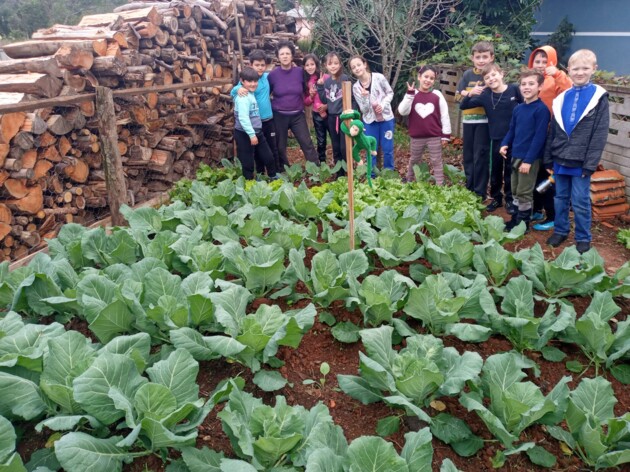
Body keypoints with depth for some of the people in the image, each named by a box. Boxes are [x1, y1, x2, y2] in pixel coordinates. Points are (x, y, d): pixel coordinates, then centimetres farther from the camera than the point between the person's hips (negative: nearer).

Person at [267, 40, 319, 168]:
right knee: (280, 147, 9)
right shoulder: (273, 74, -7)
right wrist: (274, 104, -2)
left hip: (298, 115, 0)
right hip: (279, 116, 0)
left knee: (307, 143, -3)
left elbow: (305, 90, 10)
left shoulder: (300, 72, -5)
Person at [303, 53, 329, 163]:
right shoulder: (306, 82, 5)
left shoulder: (326, 77, -8)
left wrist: (327, 105, -19)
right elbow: (306, 103, 9)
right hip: (317, 115, 4)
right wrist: (311, 96, -10)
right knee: (321, 142, 14)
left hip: (329, 112, -4)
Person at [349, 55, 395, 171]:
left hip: (386, 118, -1)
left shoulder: (379, 77, -9)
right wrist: (365, 97, -25)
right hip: (370, 121, 1)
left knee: (388, 149, 3)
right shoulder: (356, 87, -3)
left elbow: (390, 93, 2)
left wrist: (383, 105, -15)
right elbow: (364, 109, -6)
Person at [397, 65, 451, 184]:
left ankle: (440, 186, 12)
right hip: (417, 136, 2)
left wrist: (446, 134, -3)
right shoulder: (412, 95, -2)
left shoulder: (437, 95, -4)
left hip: (435, 136, -1)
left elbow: (445, 115, -1)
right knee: (414, 160, 19)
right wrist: (409, 94, -21)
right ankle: (409, 182, 36)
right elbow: (402, 111, -15)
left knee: (436, 161, 6)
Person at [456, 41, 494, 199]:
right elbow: (458, 95, 3)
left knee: (480, 156, -2)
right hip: (468, 120, 4)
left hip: (485, 120, -4)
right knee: (468, 156, 13)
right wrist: (471, 92, -14)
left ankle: (480, 193, 6)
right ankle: (469, 188, 27)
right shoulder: (468, 74, 5)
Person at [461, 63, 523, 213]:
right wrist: (470, 94, -23)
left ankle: (510, 200, 22)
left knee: (510, 169, 9)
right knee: (496, 169, 12)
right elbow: (463, 106, -4)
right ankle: (496, 198, 28)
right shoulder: (485, 95, -5)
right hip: (496, 138, 1)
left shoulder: (514, 89, -8)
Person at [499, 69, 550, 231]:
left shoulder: (541, 109, -14)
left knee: (524, 193, 2)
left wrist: (528, 160, -20)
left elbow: (539, 137, -18)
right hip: (515, 156, 7)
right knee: (515, 191, 16)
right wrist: (505, 144, -2)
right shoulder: (518, 108, 8)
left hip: (530, 158, -7)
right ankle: (515, 219, 30)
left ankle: (523, 223, 15)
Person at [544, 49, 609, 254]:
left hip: (581, 161, -4)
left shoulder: (599, 97, -5)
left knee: (580, 202, 3)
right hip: (560, 159, 4)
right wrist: (548, 157, 8)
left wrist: (590, 163, -13)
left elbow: (600, 133, -8)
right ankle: (560, 231, 29)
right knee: (560, 198, 14)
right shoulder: (562, 98, 7)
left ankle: (583, 238, 16)